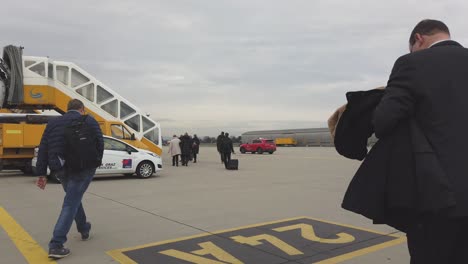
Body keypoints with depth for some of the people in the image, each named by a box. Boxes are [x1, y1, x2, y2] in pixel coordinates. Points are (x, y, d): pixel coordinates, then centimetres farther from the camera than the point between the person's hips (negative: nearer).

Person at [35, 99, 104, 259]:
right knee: (71, 203, -2)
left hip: (61, 168, 5)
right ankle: (56, 245, -9)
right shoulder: (88, 121, 2)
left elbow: (43, 149, 7)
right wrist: (96, 162, 9)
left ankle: (84, 229, 41)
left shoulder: (53, 123, 13)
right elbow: (99, 142, -5)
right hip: (83, 167, -4)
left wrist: (41, 174, 5)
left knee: (74, 198, 25)